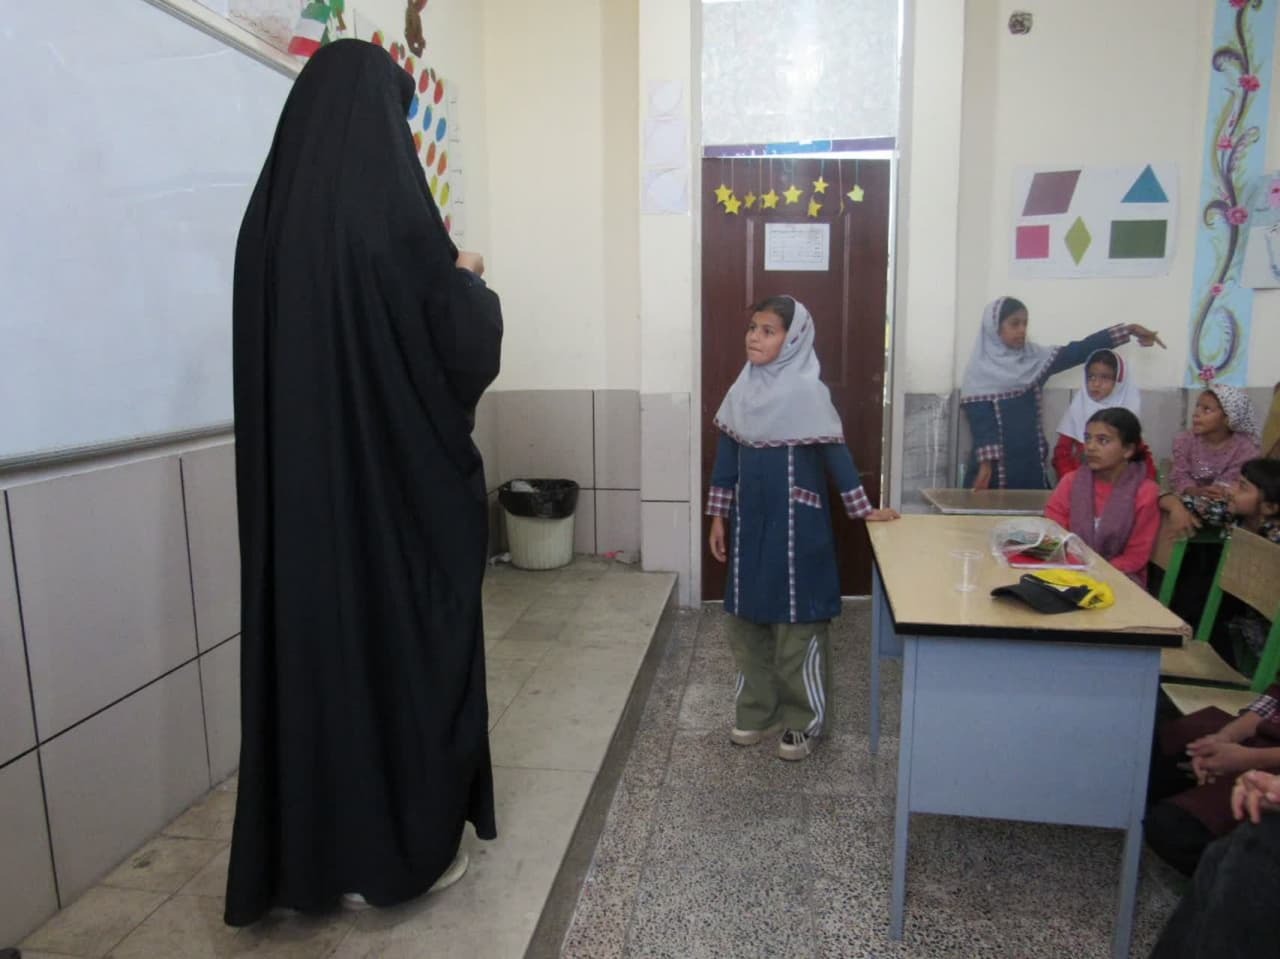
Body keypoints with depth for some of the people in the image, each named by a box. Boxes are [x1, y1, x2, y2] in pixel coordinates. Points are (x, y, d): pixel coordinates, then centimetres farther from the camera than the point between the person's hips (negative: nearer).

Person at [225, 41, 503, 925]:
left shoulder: (269, 214, 6)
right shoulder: (394, 213, -14)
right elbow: (471, 348, -13)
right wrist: (470, 281, 8)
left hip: (295, 481, 6)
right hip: (403, 483, -6)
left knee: (312, 639, 15)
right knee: (409, 643, 8)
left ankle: (314, 851, 30)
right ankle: (412, 848, 24)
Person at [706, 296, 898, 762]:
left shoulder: (806, 392, -12)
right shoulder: (742, 389, 5)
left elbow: (835, 454, -10)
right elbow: (726, 455, 9)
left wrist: (864, 510, -10)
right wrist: (718, 517, 10)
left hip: (795, 523, -6)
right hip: (750, 521, 6)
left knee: (796, 622, 4)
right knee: (746, 618, 13)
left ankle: (802, 721, 20)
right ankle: (757, 710, 30)